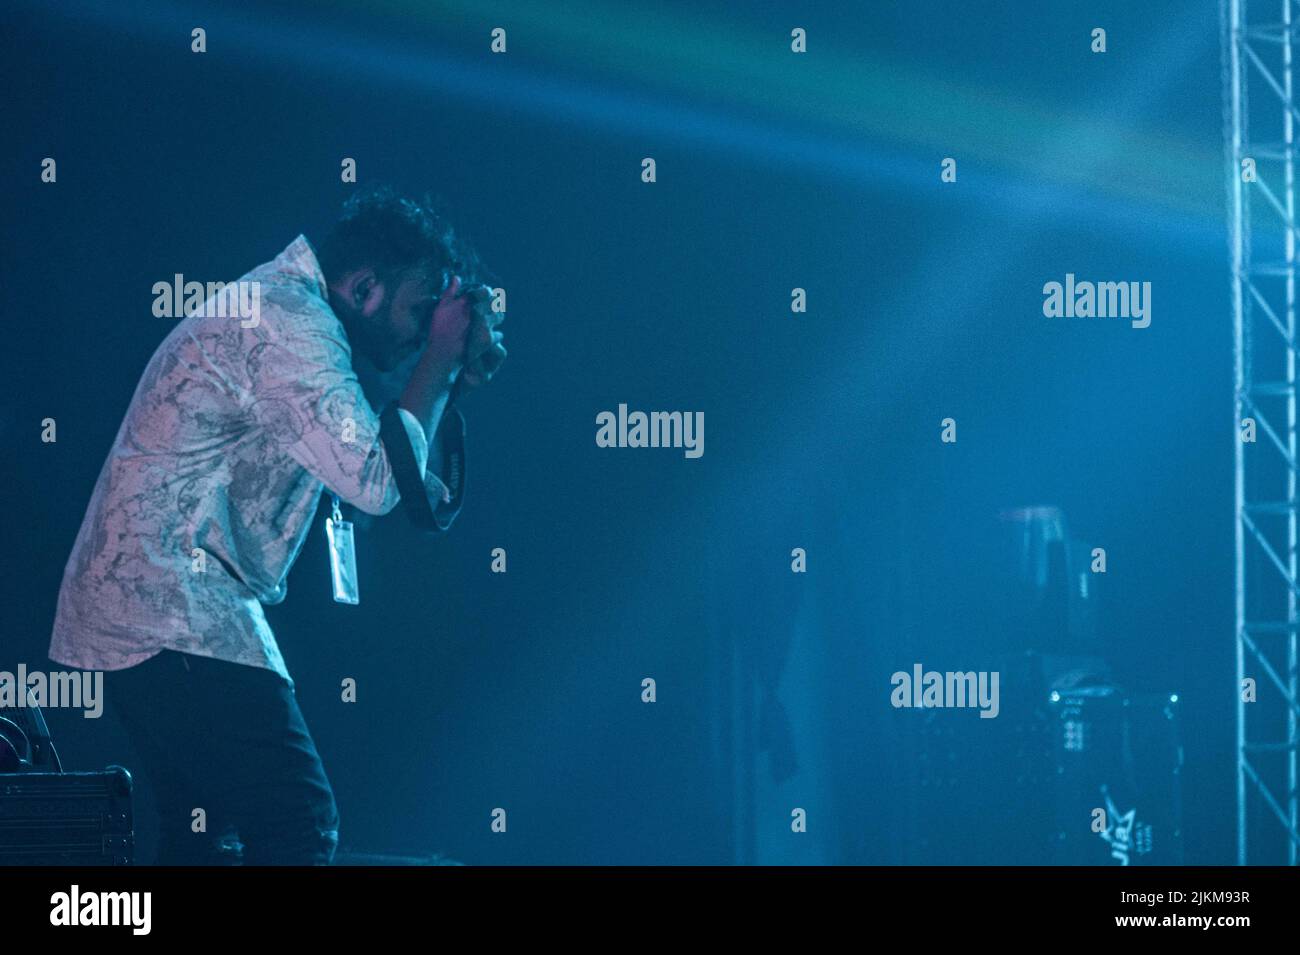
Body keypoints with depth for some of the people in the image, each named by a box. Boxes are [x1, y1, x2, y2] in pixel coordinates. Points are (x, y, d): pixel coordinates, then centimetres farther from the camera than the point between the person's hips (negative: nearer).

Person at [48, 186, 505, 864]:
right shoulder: (291, 323, -13)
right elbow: (377, 481, -20)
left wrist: (454, 381, 12)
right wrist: (441, 356, -10)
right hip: (177, 615, -11)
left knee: (201, 835, 14)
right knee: (300, 829, -14)